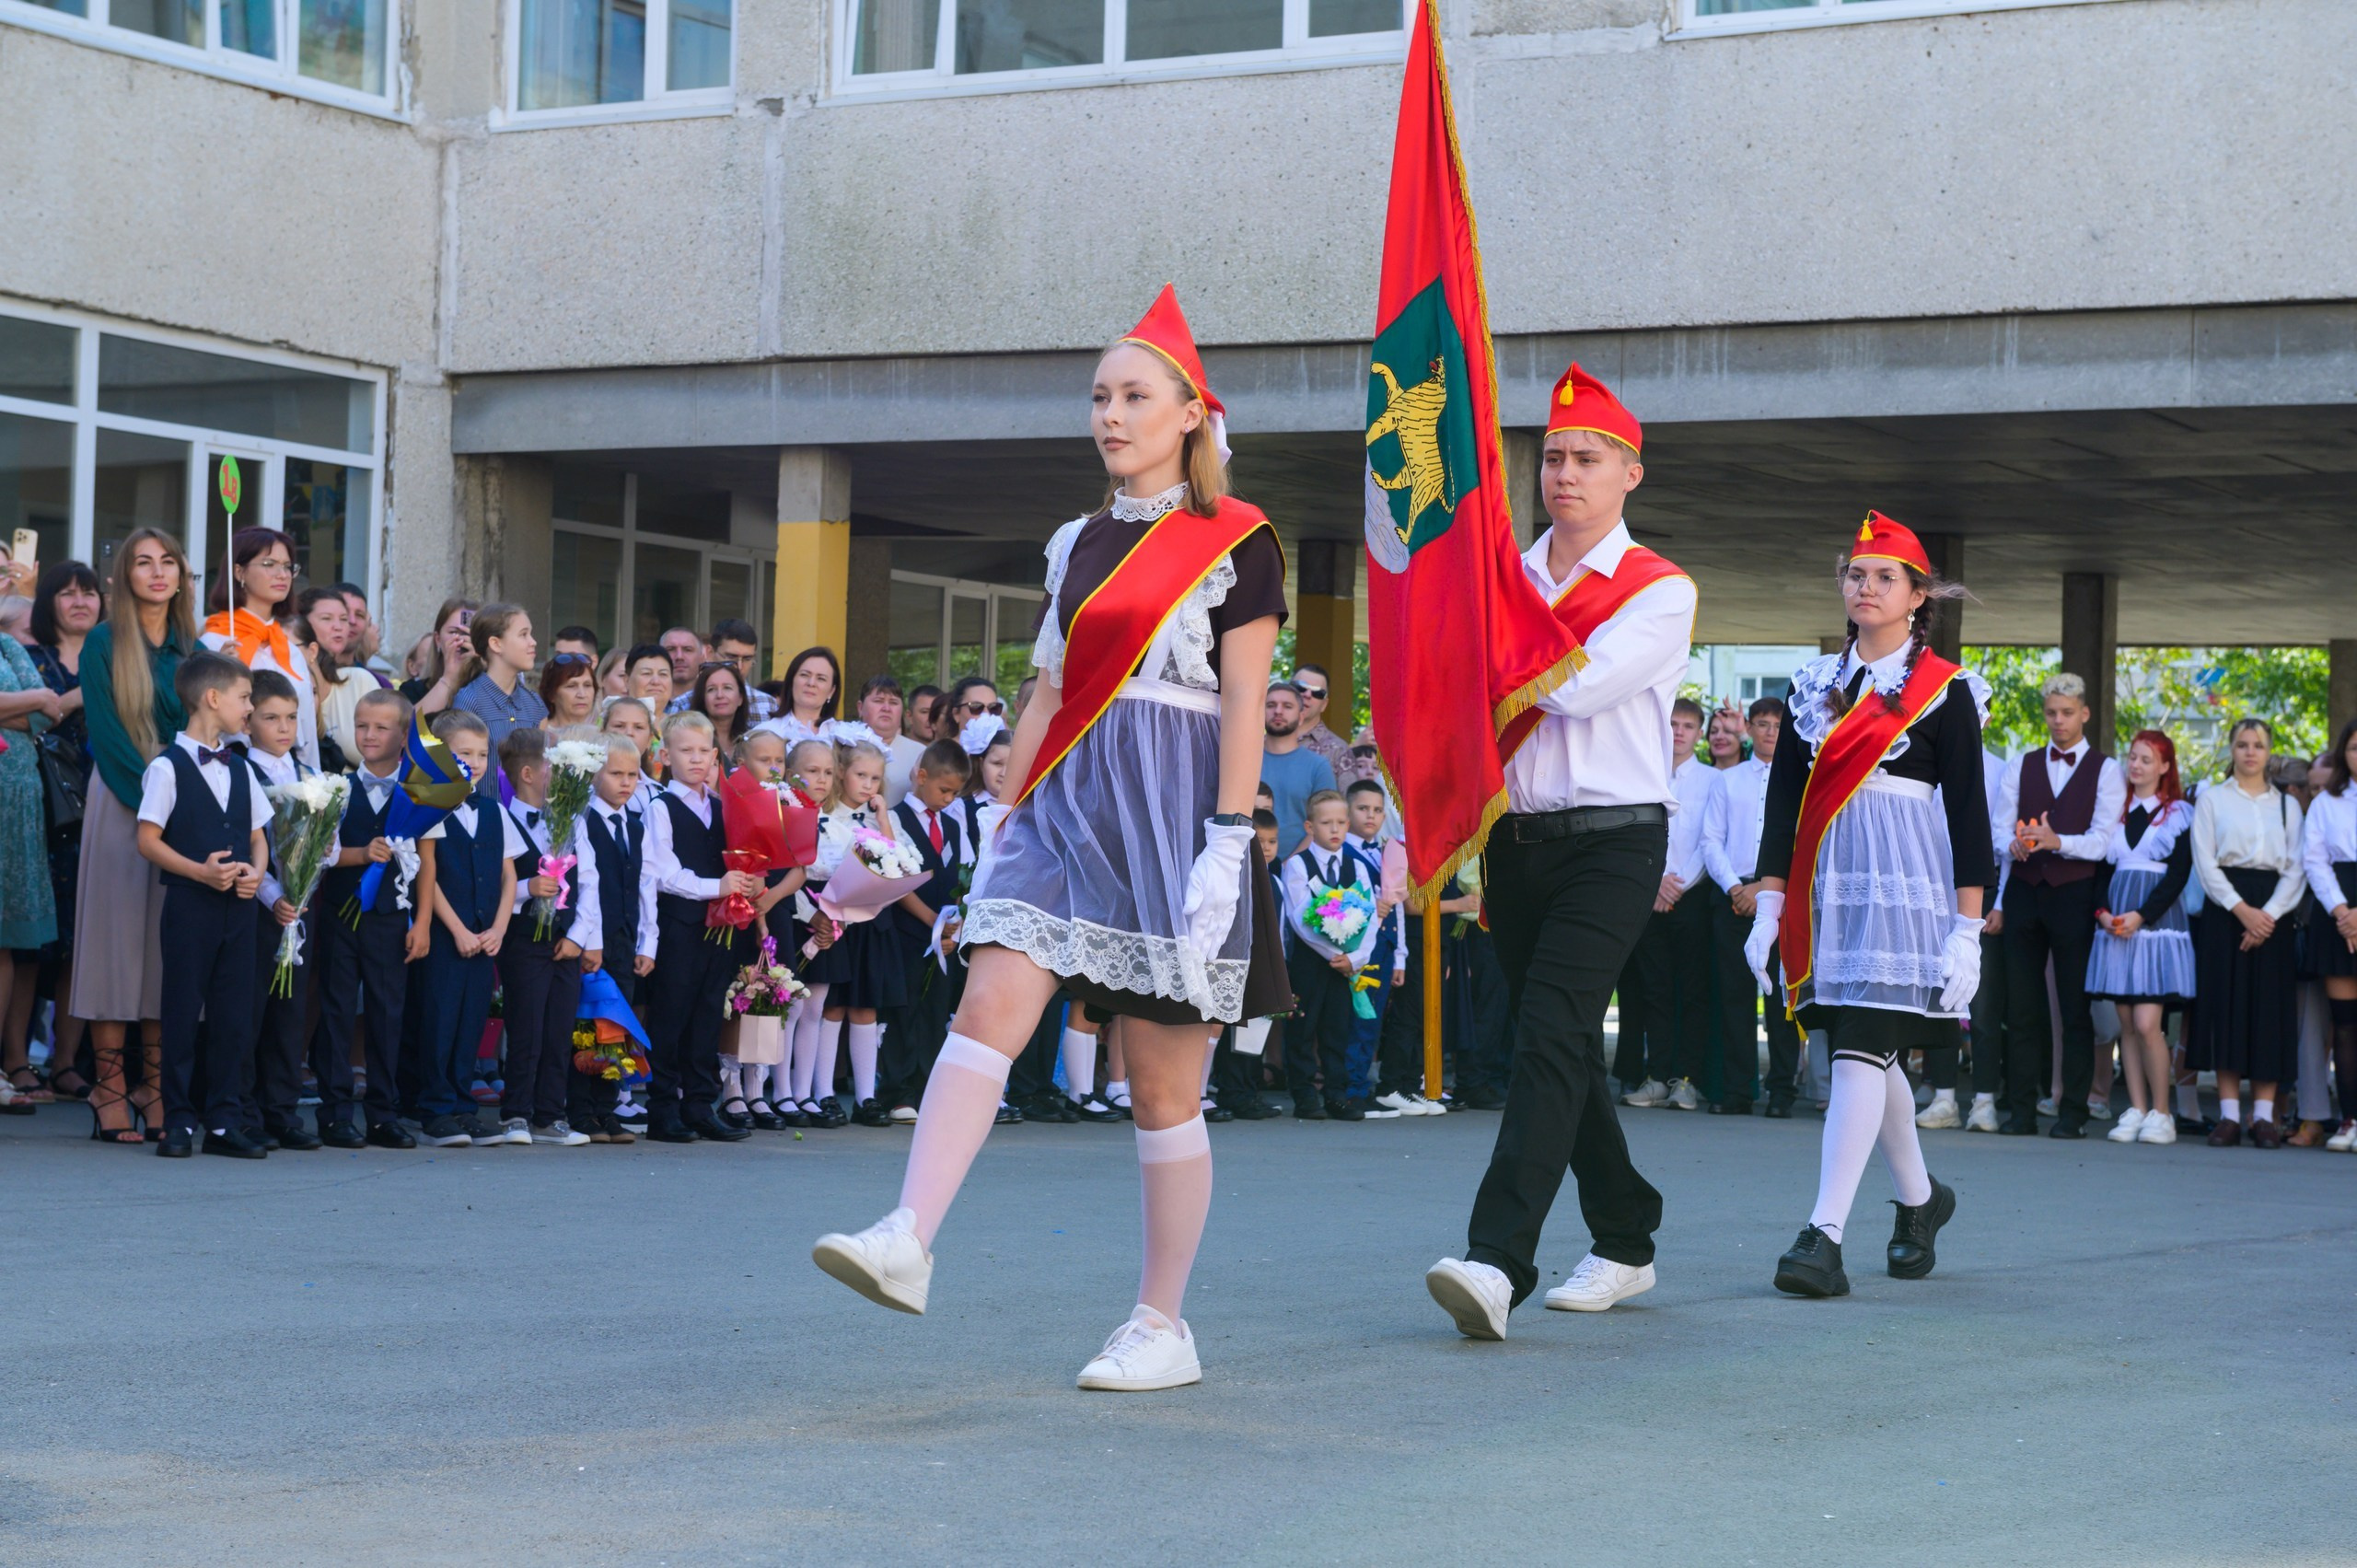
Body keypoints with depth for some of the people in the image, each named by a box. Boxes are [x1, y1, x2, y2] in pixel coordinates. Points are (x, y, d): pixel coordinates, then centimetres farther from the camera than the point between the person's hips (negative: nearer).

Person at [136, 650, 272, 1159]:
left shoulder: (239, 769, 15)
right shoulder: (168, 768, -5)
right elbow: (148, 839, -8)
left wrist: (255, 870, -2)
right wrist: (198, 870, -19)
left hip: (238, 906, 6)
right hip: (189, 904, -6)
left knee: (235, 1016, 5)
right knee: (182, 1014, -1)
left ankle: (225, 1121, 10)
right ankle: (179, 1122, 5)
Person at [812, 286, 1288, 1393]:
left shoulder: (1236, 542, -1)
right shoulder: (1078, 544, 16)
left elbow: (1243, 704, -7)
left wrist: (1227, 844, -15)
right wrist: (1002, 818, 12)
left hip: (1171, 816, -5)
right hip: (1066, 804, 5)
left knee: (1162, 1086, 0)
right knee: (989, 1004, -16)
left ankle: (1162, 1326, 9)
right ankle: (907, 1242, -28)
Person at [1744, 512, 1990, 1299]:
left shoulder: (1944, 691, 0)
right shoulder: (1814, 683, 13)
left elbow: (1968, 813, -3)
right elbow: (1784, 798, 11)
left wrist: (1969, 927, -9)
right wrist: (1769, 903, 2)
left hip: (1906, 886, -5)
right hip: (1829, 886, 5)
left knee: (1860, 1049, -15)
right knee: (1870, 1054, 12)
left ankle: (1824, 1237, -20)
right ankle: (1921, 1198, 33)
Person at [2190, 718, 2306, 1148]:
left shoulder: (2287, 804, 13)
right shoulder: (2212, 799, 9)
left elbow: (2297, 868, 5)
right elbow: (2205, 862, 0)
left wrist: (2269, 914, -10)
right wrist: (2242, 910, -12)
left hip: (2272, 913, 1)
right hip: (2224, 910, -1)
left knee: (2270, 1010, -3)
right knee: (2225, 1006, -6)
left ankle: (2264, 1116, -2)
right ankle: (2229, 1114, -4)